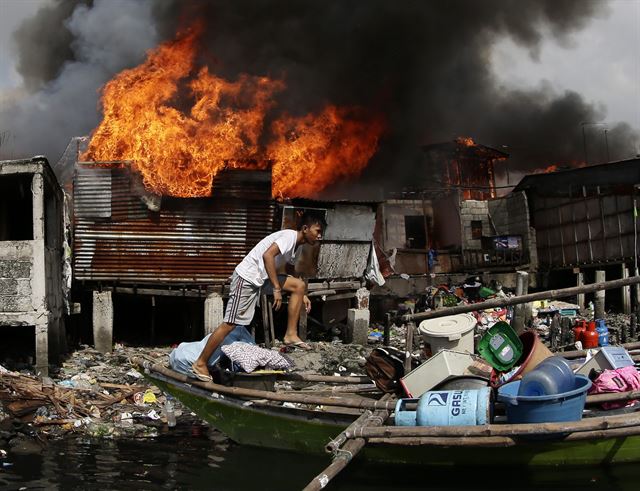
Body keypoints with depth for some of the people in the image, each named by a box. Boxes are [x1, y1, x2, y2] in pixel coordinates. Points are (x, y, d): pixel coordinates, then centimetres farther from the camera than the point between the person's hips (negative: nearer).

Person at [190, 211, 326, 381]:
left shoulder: (295, 246, 14)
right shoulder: (290, 236, -15)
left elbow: (290, 275, 30)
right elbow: (267, 256, -29)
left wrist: (301, 295, 22)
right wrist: (277, 288, -27)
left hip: (261, 279, 9)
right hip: (247, 278, -9)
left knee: (299, 285, 3)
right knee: (230, 324, -8)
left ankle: (291, 335, 3)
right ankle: (200, 364, 1)